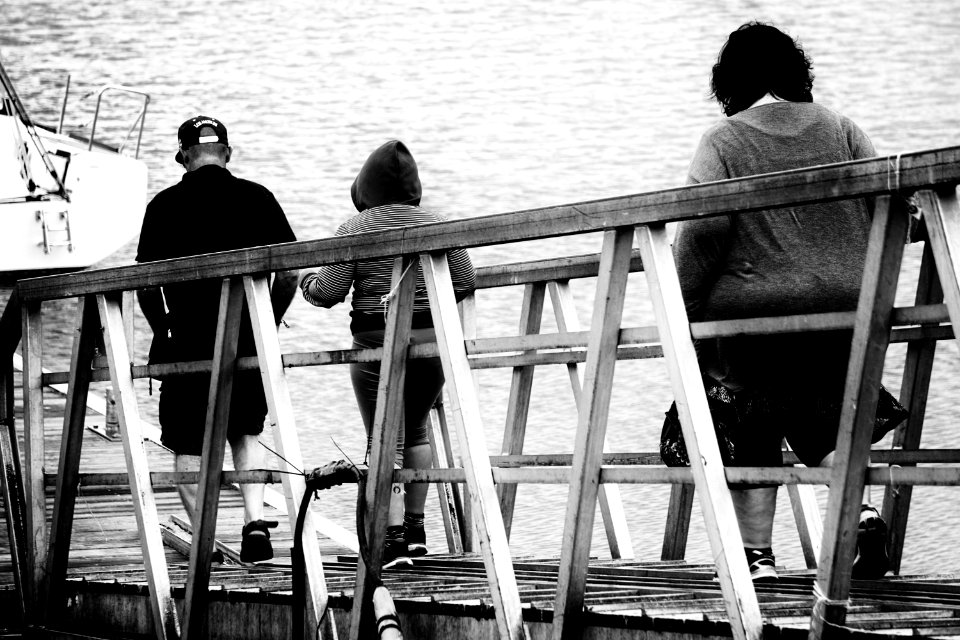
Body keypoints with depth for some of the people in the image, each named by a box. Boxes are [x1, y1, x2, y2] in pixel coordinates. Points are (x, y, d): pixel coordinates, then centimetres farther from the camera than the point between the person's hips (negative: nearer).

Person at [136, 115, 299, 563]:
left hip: (187, 342, -2)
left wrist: (163, 332, 9)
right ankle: (255, 520, 3)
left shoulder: (165, 206, -3)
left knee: (188, 445, 9)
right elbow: (290, 273, -1)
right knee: (246, 433, 21)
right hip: (249, 342, 2)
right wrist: (268, 323, 12)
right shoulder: (257, 199, 2)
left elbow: (145, 282, -5)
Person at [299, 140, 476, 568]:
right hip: (431, 340, 4)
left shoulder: (355, 230, -5)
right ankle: (415, 528, 26)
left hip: (377, 344, -4)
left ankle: (393, 537, -12)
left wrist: (307, 282, 14)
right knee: (416, 430, 22)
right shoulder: (436, 225, 4)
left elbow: (329, 293, -8)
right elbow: (466, 283, 6)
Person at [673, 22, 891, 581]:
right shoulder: (841, 131, 9)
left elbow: (704, 226, -13)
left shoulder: (724, 142, -1)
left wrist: (684, 305, -4)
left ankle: (758, 553, 7)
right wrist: (864, 282, 19)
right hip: (846, 308, 3)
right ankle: (860, 508, -9)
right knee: (823, 422, 16)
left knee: (755, 428, 10)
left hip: (753, 310, -3)